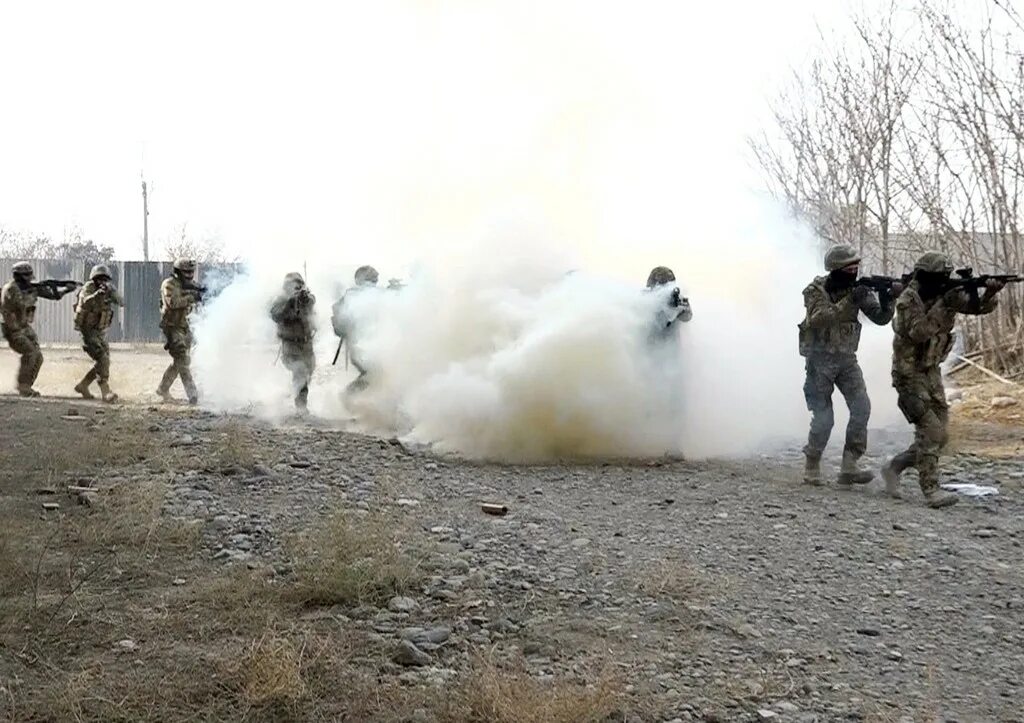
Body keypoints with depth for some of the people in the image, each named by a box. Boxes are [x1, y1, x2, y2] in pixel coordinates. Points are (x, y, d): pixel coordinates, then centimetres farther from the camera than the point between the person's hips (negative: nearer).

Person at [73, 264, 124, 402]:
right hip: (88, 332, -7)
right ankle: (106, 392, -22)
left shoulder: (107, 291, 3)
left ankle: (82, 386, 25)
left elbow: (121, 302, -10)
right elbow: (84, 302, -34)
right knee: (103, 360, -20)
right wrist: (97, 294, -51)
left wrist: (112, 291, -27)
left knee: (104, 362, 10)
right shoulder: (88, 289, -15)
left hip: (101, 333, 7)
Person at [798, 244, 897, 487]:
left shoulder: (858, 289, -1)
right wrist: (849, 301, -34)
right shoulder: (815, 291, -13)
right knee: (823, 419, -4)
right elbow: (820, 319, -29)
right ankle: (812, 467, 15)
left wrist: (888, 299, -25)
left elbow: (880, 318, -5)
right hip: (820, 359, -4)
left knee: (861, 407, -11)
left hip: (847, 359, 4)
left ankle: (849, 467, -5)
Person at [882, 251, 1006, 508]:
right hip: (909, 374, -7)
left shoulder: (946, 294, 1)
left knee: (938, 436, 8)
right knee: (931, 431, -14)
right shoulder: (907, 301, -17)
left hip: (932, 372, 7)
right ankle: (931, 490, -9)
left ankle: (894, 467, 22)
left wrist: (990, 292, -26)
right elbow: (918, 332, -30)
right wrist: (944, 306, -33)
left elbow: (979, 307, -5)